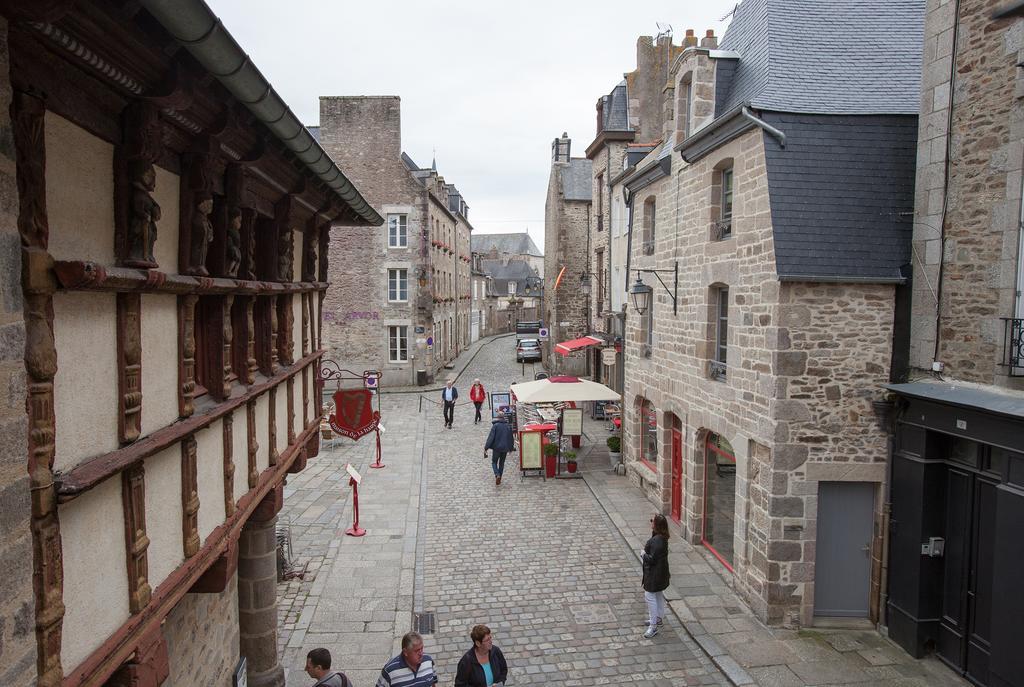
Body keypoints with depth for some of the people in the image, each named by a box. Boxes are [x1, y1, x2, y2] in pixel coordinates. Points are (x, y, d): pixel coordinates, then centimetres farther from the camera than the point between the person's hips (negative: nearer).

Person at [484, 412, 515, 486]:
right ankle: (499, 479, 19)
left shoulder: (495, 426, -10)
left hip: (496, 447, -3)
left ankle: (497, 475, -14)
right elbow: (511, 438, 11)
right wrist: (510, 448, 23)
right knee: (502, 463, 17)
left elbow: (490, 437, -14)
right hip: (505, 448, 4)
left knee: (494, 462, 10)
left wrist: (486, 448, -12)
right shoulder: (508, 426, 3)